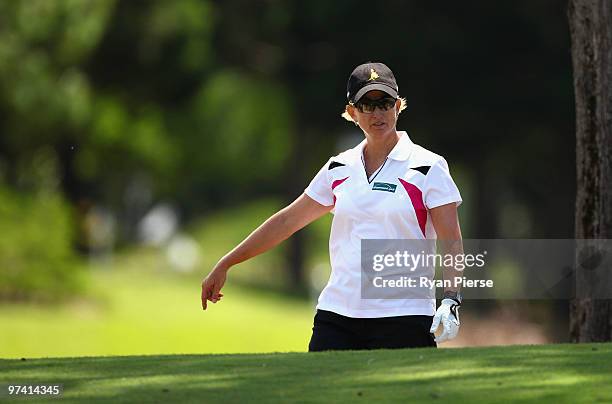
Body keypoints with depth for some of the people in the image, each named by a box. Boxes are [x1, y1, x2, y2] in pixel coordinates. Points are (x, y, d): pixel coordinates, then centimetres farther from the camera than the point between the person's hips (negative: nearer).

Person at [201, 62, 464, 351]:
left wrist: (450, 300, -21)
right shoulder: (339, 169, 12)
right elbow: (287, 221, 19)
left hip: (404, 323, -4)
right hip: (337, 314, 4)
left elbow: (451, 242, -5)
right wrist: (224, 265, 20)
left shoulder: (429, 167, -1)